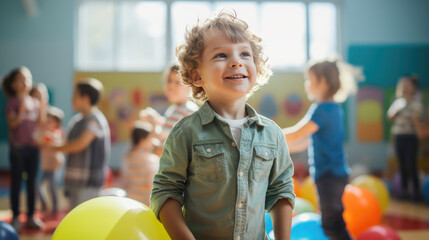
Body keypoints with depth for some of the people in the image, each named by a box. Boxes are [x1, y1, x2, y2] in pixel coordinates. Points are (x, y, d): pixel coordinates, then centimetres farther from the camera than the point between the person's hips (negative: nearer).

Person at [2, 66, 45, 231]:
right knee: (16, 182, 1)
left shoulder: (35, 102, 7)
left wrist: (42, 108, -8)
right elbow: (12, 123, -16)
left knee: (32, 182, 9)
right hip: (17, 147, -4)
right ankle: (16, 217, 9)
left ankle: (31, 217, 17)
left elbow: (40, 123, 5)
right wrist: (21, 110, -31)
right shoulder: (12, 103, -5)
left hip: (33, 147, 4)